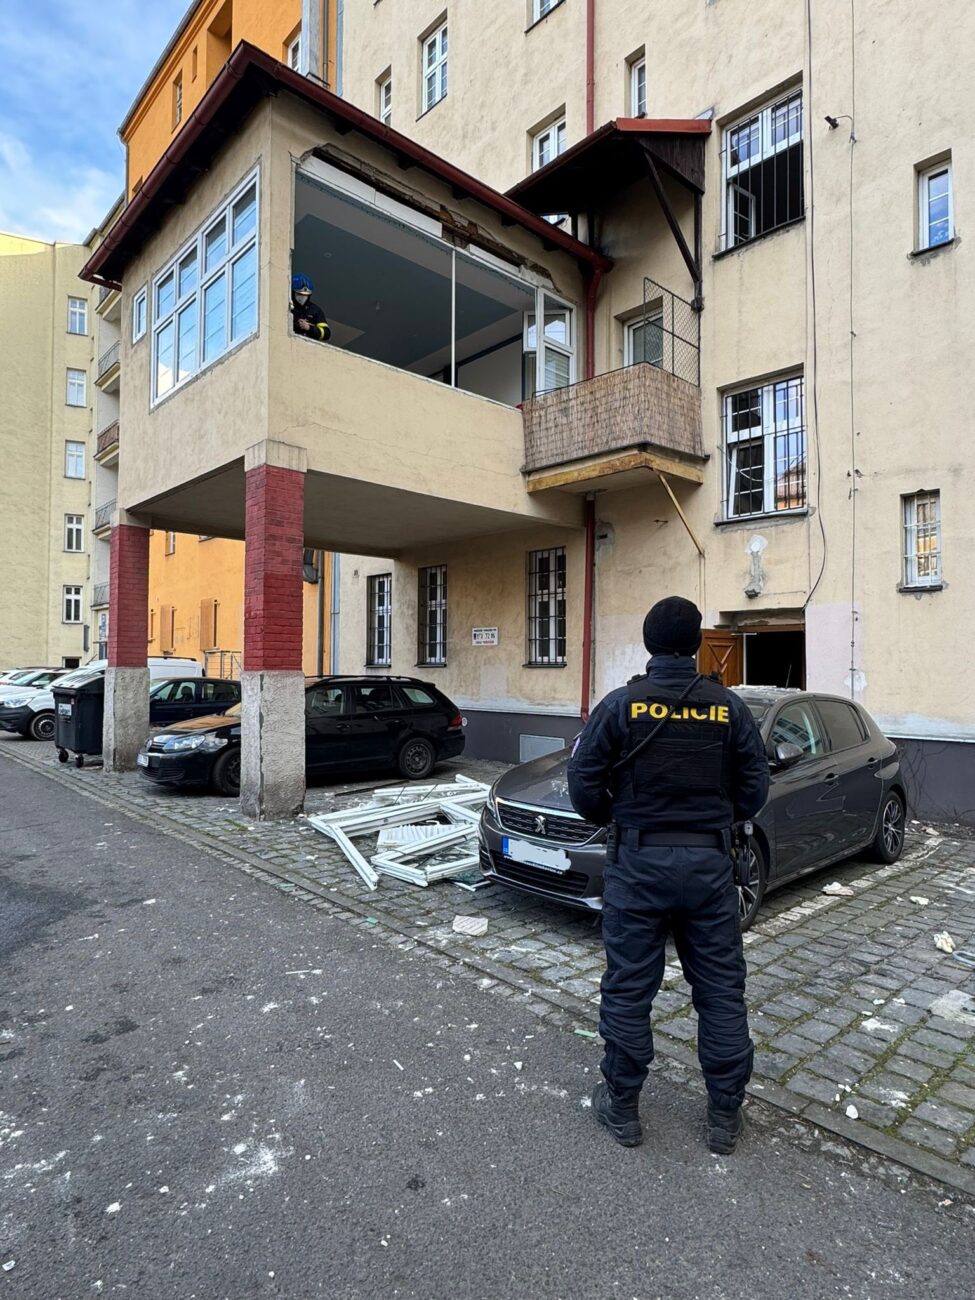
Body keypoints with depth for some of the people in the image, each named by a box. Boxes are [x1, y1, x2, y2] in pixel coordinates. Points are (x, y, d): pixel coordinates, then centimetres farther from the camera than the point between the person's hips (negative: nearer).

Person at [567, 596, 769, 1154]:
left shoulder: (621, 704, -9)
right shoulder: (729, 706, -3)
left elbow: (585, 783, -7)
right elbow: (756, 787, 2)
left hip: (638, 861, -2)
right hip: (710, 862, 2)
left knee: (628, 988, 11)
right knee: (721, 990, 15)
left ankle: (623, 1107, 25)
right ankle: (726, 1115, 28)